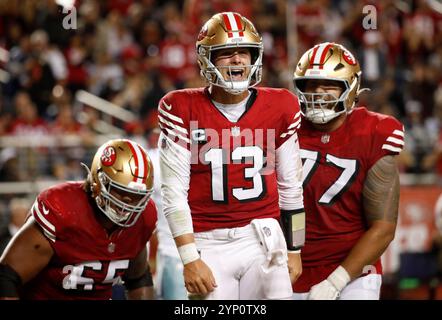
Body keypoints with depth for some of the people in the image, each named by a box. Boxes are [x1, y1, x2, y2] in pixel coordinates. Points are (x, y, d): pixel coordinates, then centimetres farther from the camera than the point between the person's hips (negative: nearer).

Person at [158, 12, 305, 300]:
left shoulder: (278, 108, 5)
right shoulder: (184, 110, -3)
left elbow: (290, 186, 13)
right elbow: (174, 192, -4)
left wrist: (294, 250, 15)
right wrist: (189, 260, -10)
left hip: (264, 241, 2)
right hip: (210, 245, -2)